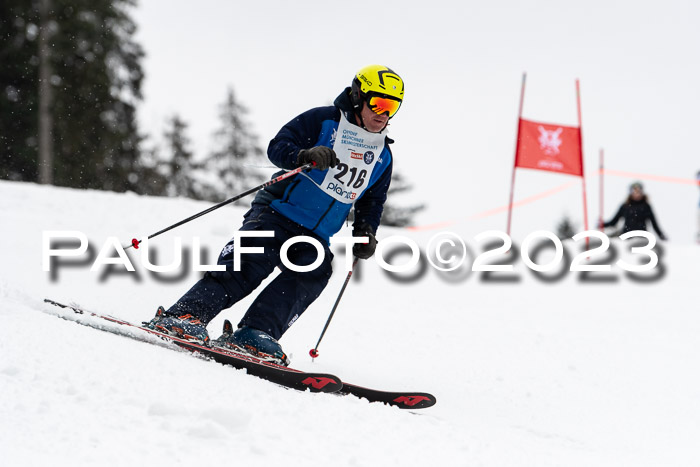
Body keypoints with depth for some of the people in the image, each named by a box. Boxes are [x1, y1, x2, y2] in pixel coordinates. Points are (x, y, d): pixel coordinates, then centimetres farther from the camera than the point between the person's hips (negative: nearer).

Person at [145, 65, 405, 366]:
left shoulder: (383, 156, 14)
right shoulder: (323, 121, -2)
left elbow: (372, 201, 25)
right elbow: (278, 146, -10)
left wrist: (366, 234, 7)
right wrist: (304, 156, -31)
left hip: (314, 237, 4)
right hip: (277, 215, -4)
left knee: (315, 272, -25)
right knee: (251, 265, -25)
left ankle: (254, 335, -34)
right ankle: (183, 316, -27)